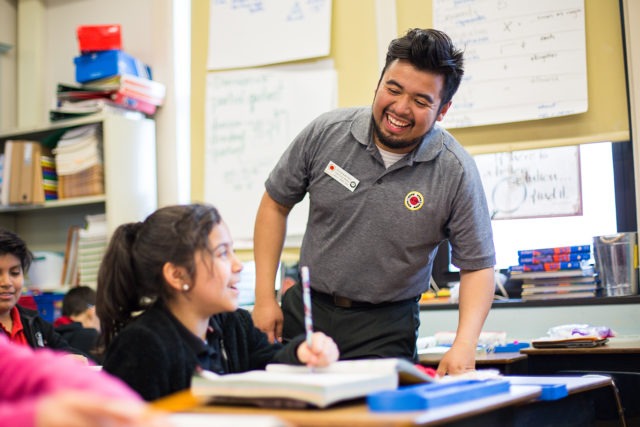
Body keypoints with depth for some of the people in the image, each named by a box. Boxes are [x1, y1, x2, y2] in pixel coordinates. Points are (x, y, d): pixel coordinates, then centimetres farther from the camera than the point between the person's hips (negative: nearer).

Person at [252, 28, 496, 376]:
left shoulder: (457, 173, -13)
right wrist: (265, 297, -1)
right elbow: (275, 204, 4)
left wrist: (464, 346, -21)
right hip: (303, 310, 2)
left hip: (385, 329, -2)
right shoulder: (326, 132, -9)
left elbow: (477, 266, -6)